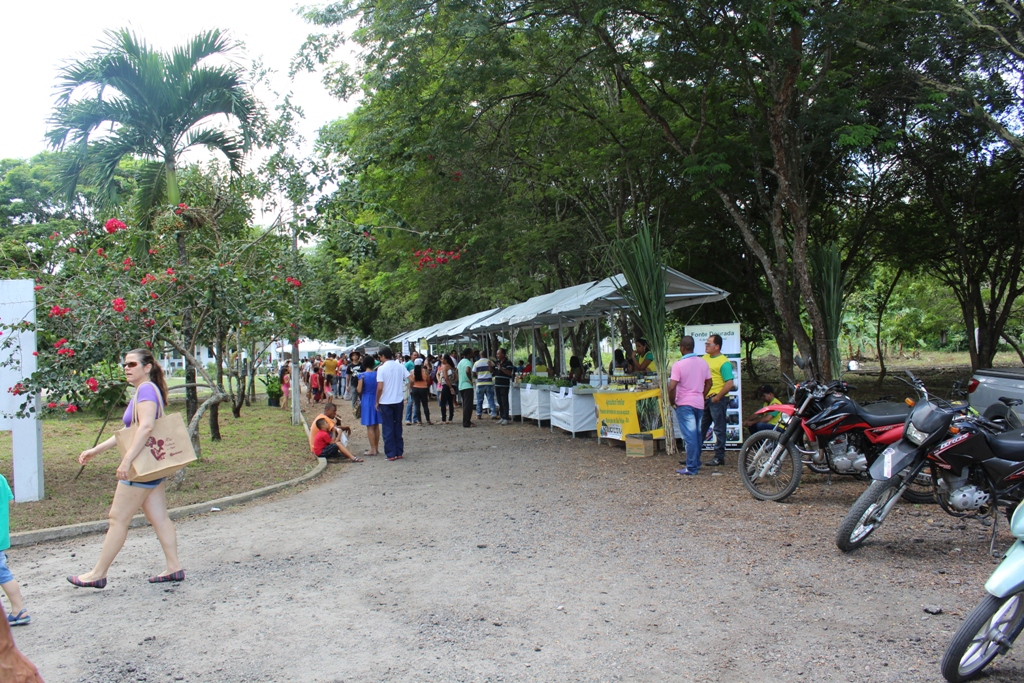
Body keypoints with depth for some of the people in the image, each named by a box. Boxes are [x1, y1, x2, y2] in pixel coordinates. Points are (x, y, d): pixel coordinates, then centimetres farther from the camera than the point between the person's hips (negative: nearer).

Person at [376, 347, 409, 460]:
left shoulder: (382, 368, -11)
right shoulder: (400, 366, 1)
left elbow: (380, 387, -16)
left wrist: (377, 401, -4)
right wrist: (407, 388, 17)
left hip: (385, 402, -4)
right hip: (398, 401, 4)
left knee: (388, 428, 4)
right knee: (398, 427, 14)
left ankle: (391, 454, 6)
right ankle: (399, 452, 18)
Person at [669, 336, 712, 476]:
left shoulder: (678, 364, -14)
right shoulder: (703, 362, 5)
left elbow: (672, 387, -19)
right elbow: (709, 383, 12)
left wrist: (672, 401, -5)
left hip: (684, 404, -6)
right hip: (699, 403, 6)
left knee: (689, 436, -4)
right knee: (697, 434, 16)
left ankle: (691, 468, -1)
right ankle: (696, 463, 25)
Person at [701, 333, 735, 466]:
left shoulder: (723, 362, -12)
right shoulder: (704, 358, 11)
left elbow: (730, 384, -18)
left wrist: (717, 397, -16)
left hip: (716, 399, -8)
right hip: (704, 399, 8)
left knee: (719, 429, 2)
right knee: (699, 429, 13)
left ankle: (719, 457, 10)